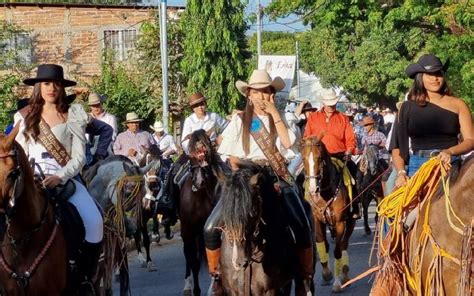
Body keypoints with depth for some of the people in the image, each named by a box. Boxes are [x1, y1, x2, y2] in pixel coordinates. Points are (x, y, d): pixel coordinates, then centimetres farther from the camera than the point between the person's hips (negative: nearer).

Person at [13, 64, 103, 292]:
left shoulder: (74, 116, 4)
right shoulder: (25, 117, 10)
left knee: (94, 222, -24)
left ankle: (86, 278, -8)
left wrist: (59, 177, -17)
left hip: (66, 178, -1)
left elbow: (79, 157, -2)